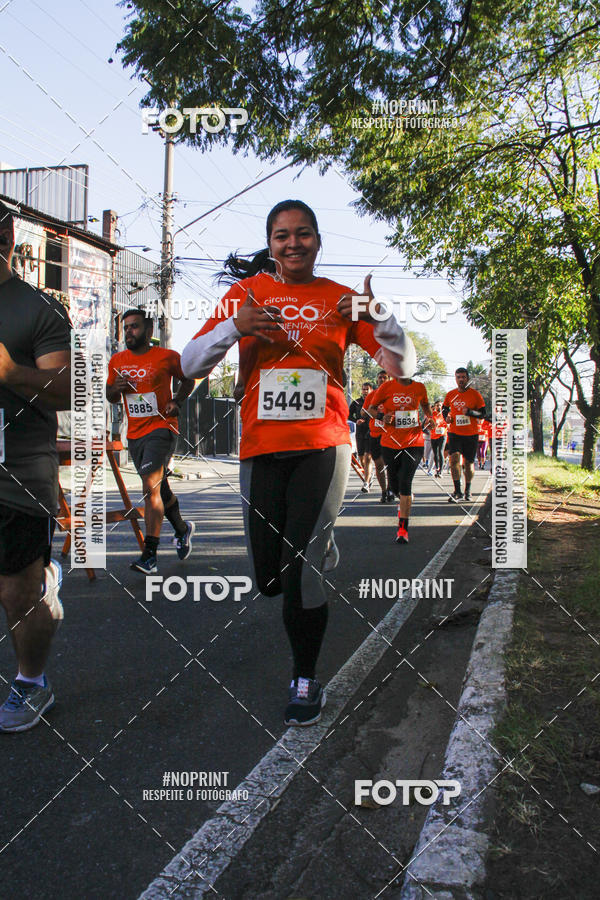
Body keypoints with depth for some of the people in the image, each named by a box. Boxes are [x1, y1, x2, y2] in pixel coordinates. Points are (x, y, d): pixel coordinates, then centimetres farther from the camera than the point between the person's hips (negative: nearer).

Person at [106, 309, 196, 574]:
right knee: (159, 487, 17)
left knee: (151, 486, -18)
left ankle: (149, 556, -17)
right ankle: (182, 529, 41)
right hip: (134, 433, 6)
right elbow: (110, 397, 19)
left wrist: (177, 402, -5)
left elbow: (188, 380, 12)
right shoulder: (117, 361, 9)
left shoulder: (167, 357, -3)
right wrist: (115, 389, -4)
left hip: (162, 427, -6)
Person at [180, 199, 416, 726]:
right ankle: (319, 546, 44)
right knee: (268, 579, 10)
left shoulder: (340, 299, 6)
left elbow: (403, 366, 4)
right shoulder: (248, 292, 6)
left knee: (300, 573, -6)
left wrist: (378, 316, -14)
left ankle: (307, 679, 17)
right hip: (260, 449, 2)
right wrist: (233, 326, -16)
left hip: (322, 448, -2)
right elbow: (191, 366, 2)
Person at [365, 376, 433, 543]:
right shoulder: (387, 387, -3)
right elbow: (370, 408, 6)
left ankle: (403, 529, -8)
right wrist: (382, 417, -14)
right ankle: (404, 501, 49)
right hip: (390, 443, 1)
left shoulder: (419, 387, 4)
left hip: (414, 443, 0)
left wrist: (429, 417, 5)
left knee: (405, 483, -12)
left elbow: (425, 404, 25)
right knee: (394, 485, 11)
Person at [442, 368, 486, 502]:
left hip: (471, 434, -1)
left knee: (469, 463, 6)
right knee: (454, 458, -17)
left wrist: (470, 412, -19)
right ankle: (457, 491, -13)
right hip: (454, 432, 1)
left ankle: (468, 490, 26)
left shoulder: (475, 394, -2)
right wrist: (446, 416, 1)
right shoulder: (450, 394, 6)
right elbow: (444, 408, 23)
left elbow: (483, 413, -1)